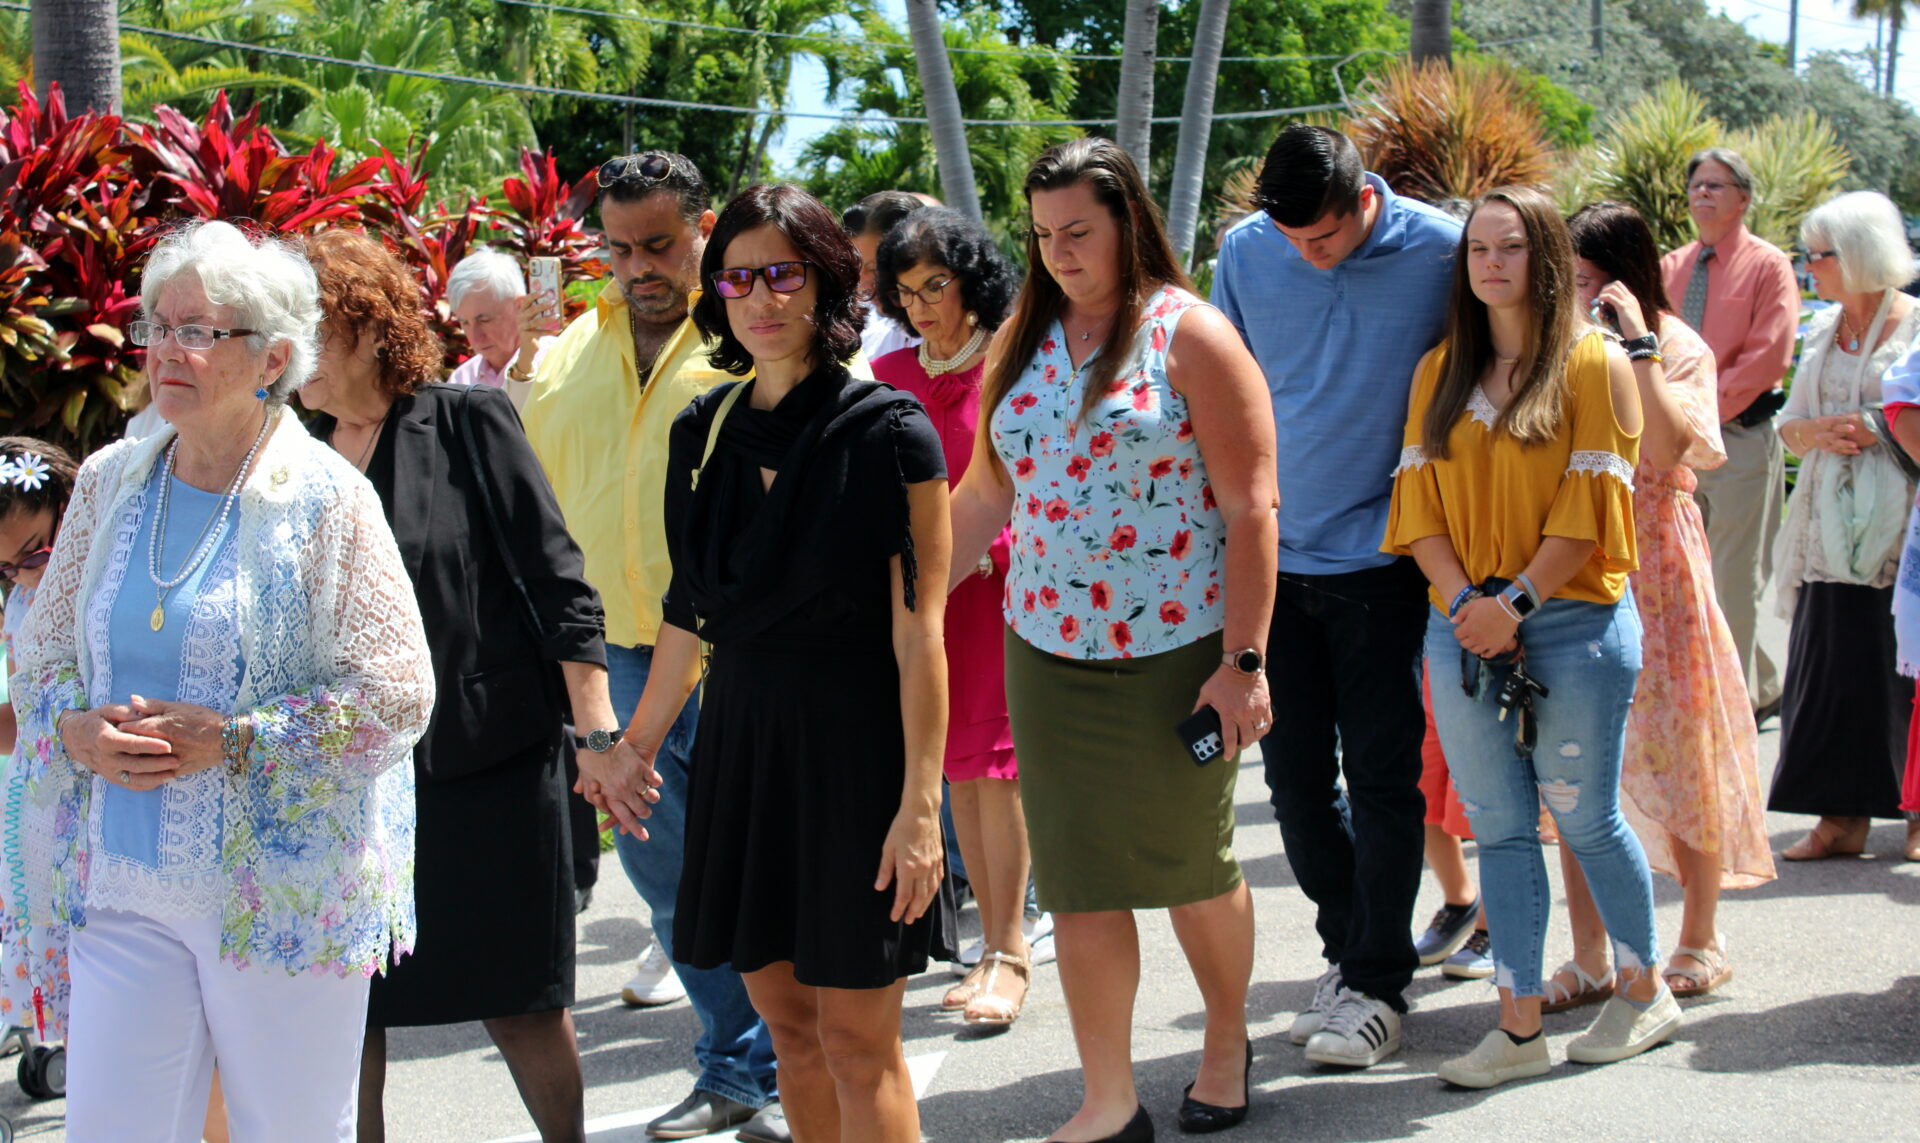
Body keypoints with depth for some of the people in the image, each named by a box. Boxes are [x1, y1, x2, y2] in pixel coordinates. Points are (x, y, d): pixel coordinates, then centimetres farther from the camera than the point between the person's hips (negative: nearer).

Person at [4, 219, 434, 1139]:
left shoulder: (324, 496, -8)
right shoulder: (109, 483, 6)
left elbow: (397, 697, -10)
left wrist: (232, 740, -17)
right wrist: (79, 728, -7)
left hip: (283, 888, -4)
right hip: (123, 887, 4)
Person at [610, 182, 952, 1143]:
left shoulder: (887, 433, -10)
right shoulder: (704, 431, 6)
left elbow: (919, 631, -13)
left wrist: (919, 802, -17)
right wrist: (638, 740, 17)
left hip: (856, 738, -5)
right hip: (741, 736, 6)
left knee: (855, 1035, -2)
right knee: (783, 1012, 11)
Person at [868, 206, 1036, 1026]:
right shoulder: (890, 374, 10)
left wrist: (980, 544, -15)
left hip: (996, 581, -5)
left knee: (993, 760, -8)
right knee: (955, 765, 6)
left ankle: (1009, 954, -3)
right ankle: (996, 943, 14)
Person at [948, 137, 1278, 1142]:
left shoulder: (1189, 334, -8)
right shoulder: (1024, 341, 8)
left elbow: (1250, 506, -11)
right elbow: (984, 496, 14)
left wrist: (1244, 661, -16)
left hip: (1175, 654, -4)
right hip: (1048, 655, 4)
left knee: (1194, 869, 11)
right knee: (1076, 881, 4)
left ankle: (1227, 1047, 34)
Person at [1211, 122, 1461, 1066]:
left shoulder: (1440, 253, -9)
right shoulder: (1246, 253, -1)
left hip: (1380, 556, -3)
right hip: (1272, 556, 3)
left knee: (1381, 775, 1)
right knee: (1295, 775, 8)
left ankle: (1377, 985, 12)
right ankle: (1347, 950, 26)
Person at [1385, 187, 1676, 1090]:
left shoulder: (1593, 363, -3)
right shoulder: (1439, 372, 11)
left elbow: (1588, 506, -9)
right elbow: (1418, 504, 5)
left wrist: (1516, 603, -16)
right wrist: (1466, 604, -9)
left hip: (1573, 624, -4)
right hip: (1463, 630, 4)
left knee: (1586, 820, 3)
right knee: (1499, 829, 6)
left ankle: (1644, 992, 22)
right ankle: (1518, 1025, 10)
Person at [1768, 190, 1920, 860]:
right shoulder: (1823, 332, 16)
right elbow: (1791, 423, 16)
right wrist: (1816, 433, -4)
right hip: (1830, 527, 6)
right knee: (1833, 667, 3)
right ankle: (1843, 818, 7)